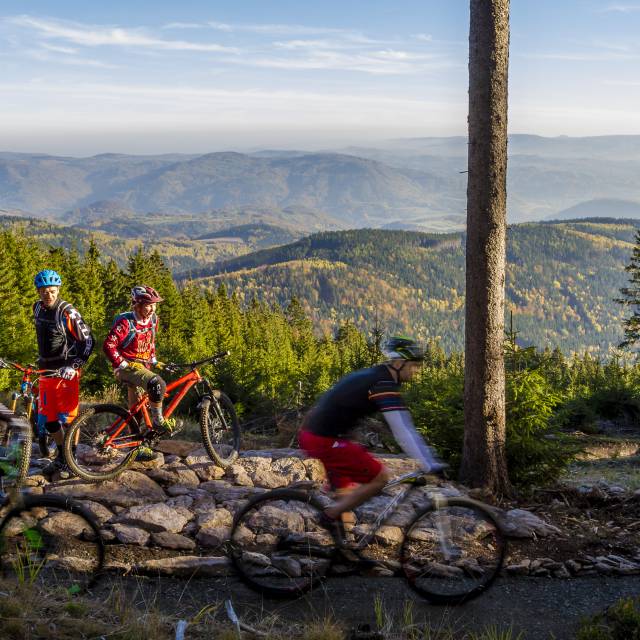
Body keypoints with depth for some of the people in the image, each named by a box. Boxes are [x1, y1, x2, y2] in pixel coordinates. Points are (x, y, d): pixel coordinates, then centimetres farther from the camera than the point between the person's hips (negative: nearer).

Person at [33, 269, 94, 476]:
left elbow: (88, 341, -14)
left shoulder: (68, 313, -16)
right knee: (48, 420, 10)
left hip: (66, 371, -7)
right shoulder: (38, 309, 6)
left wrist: (74, 366, -21)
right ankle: (61, 457, 25)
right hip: (46, 371, 7)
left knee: (68, 417, -3)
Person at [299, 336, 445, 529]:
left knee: (348, 490, 19)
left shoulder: (371, 375, 15)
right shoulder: (385, 384, -15)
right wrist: (430, 466, -23)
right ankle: (328, 518, -1)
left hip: (311, 432, 10)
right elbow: (403, 431, -22)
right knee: (380, 477, -5)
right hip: (325, 440, -10)